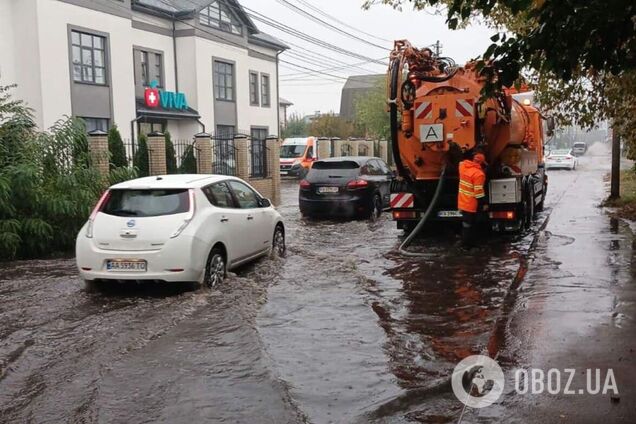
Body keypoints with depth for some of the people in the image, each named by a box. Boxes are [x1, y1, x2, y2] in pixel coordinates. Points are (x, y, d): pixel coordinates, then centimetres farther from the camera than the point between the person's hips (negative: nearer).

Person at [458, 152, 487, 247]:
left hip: (462, 202, 7)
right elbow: (479, 192, -20)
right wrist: (483, 204, -9)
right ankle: (468, 244, 14)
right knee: (469, 225, 4)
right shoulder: (479, 174, -22)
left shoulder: (463, 165, -2)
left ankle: (465, 242, 31)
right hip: (471, 204, -7)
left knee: (466, 224, 20)